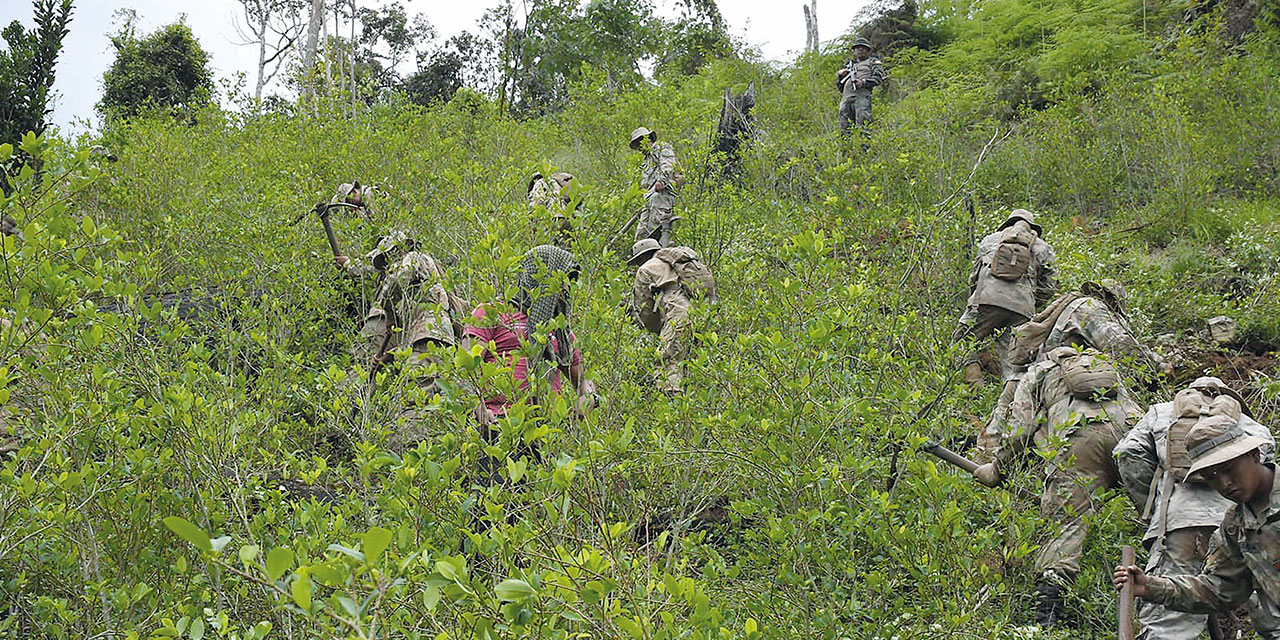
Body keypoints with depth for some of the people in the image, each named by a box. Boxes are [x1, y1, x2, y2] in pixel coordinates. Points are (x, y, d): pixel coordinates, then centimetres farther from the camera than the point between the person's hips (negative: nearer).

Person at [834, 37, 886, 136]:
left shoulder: (873, 62, 20)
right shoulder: (849, 64, 33)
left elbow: (878, 77, 3)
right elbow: (839, 85, 30)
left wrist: (863, 82, -12)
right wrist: (839, 75, 9)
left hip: (862, 96, -5)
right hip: (846, 97, 5)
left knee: (862, 126, -19)